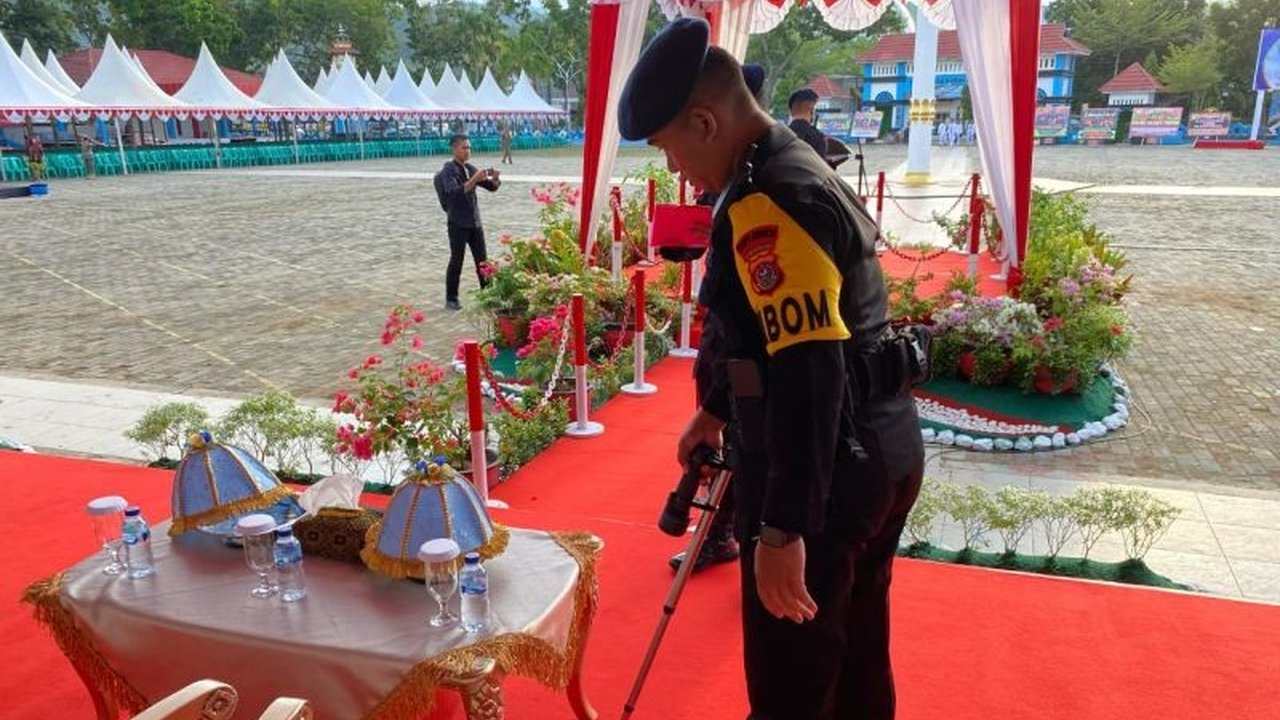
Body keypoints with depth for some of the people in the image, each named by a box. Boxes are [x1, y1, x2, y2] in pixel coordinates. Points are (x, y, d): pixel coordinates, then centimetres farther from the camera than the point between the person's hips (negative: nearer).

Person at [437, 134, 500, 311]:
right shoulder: (448, 170, -9)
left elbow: (492, 187, 11)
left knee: (482, 260, 7)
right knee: (456, 261, 0)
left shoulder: (470, 168, 11)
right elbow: (454, 192, -26)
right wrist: (474, 180, -36)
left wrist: (495, 178, -11)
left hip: (475, 222, 6)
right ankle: (451, 299, 9)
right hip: (458, 223, -6)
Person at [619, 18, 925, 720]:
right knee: (855, 653, 24)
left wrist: (783, 528, -26)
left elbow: (809, 376, -28)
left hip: (826, 475, -10)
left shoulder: (767, 204, -21)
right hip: (882, 453, 10)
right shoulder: (807, 170, 12)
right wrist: (716, 410, 29)